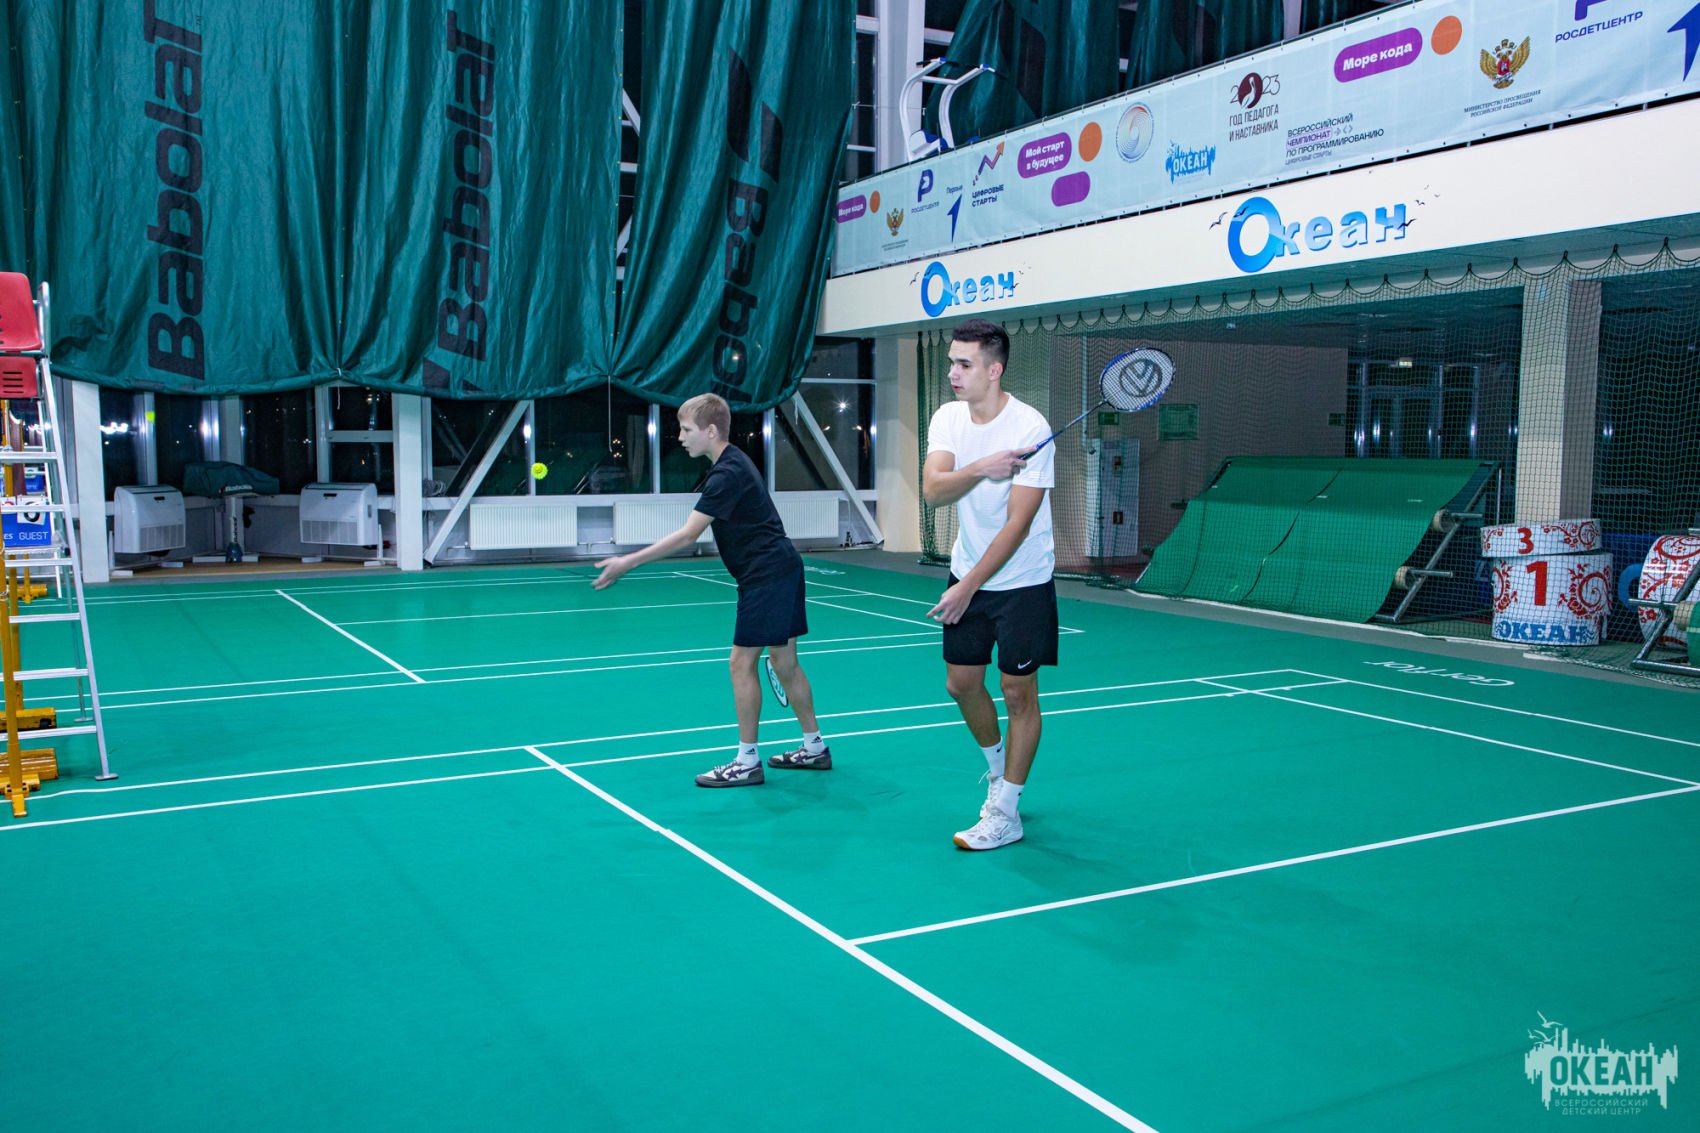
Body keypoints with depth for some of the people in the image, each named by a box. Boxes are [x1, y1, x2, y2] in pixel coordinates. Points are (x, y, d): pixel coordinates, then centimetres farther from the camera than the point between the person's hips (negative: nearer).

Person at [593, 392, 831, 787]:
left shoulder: (727, 474, -19)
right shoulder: (733, 463, 13)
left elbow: (687, 536, -23)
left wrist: (628, 562, -22)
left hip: (767, 574, -10)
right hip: (779, 568, 10)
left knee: (742, 661, -6)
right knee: (783, 661, 13)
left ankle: (747, 762, 0)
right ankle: (814, 748, 21)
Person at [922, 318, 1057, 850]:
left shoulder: (1030, 428, -20)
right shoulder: (948, 417, -2)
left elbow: (1017, 524, -22)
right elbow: (932, 490, -16)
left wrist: (968, 587, -21)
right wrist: (980, 468, -34)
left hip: (1022, 581, -6)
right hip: (967, 575, 6)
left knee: (1018, 692, 1)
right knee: (961, 684, 12)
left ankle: (1005, 811, 12)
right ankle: (998, 763, 39)